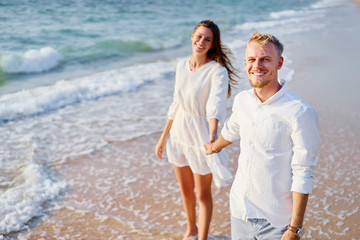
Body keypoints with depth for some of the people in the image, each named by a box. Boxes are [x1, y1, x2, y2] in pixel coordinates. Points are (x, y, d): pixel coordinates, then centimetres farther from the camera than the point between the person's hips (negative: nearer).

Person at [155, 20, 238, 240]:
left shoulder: (218, 71, -18)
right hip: (179, 134, 6)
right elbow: (176, 104, 9)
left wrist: (212, 135, -53)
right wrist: (163, 138, 12)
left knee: (203, 194, 9)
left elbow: (216, 104, -36)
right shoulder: (182, 65, 1)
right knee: (185, 189, 22)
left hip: (201, 137, -6)